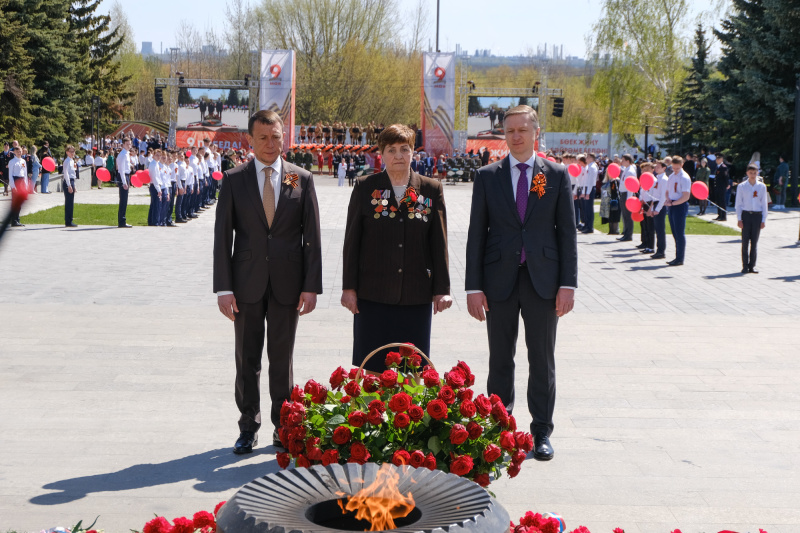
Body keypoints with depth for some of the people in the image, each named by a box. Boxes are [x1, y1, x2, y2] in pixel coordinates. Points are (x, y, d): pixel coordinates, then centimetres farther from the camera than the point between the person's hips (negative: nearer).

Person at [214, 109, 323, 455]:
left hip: (287, 283, 0)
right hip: (247, 282, 0)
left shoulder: (302, 179, 3)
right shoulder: (234, 180, 2)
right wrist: (223, 288, -7)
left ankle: (283, 426, 20)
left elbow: (312, 236, 2)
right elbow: (222, 236, 0)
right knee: (247, 359, 7)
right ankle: (248, 428, 19)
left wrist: (312, 286, -5)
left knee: (282, 358, 8)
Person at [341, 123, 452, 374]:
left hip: (416, 295, 1)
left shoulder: (431, 190, 6)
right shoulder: (365, 187, 4)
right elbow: (351, 241, 4)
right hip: (372, 295, -1)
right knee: (372, 367, 3)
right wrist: (349, 287, -1)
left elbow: (439, 243, 6)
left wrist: (442, 289, 2)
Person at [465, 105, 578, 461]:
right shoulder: (487, 176, 5)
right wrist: (473, 286, -3)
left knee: (542, 359, 5)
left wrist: (568, 284, -4)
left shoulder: (557, 175, 4)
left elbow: (567, 231, 3)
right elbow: (476, 233, 3)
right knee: (500, 359, 8)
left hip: (542, 278, 0)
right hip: (499, 279, 1)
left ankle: (542, 432, 16)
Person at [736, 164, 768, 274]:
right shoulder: (742, 186, 3)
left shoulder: (762, 186, 6)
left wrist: (763, 220, 4)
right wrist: (739, 219, -3)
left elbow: (764, 204, 8)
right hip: (746, 215, -1)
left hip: (757, 215, 1)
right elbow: (738, 204, 4)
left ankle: (752, 266, 9)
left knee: (754, 242, 3)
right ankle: (745, 266, 6)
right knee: (745, 241, 0)